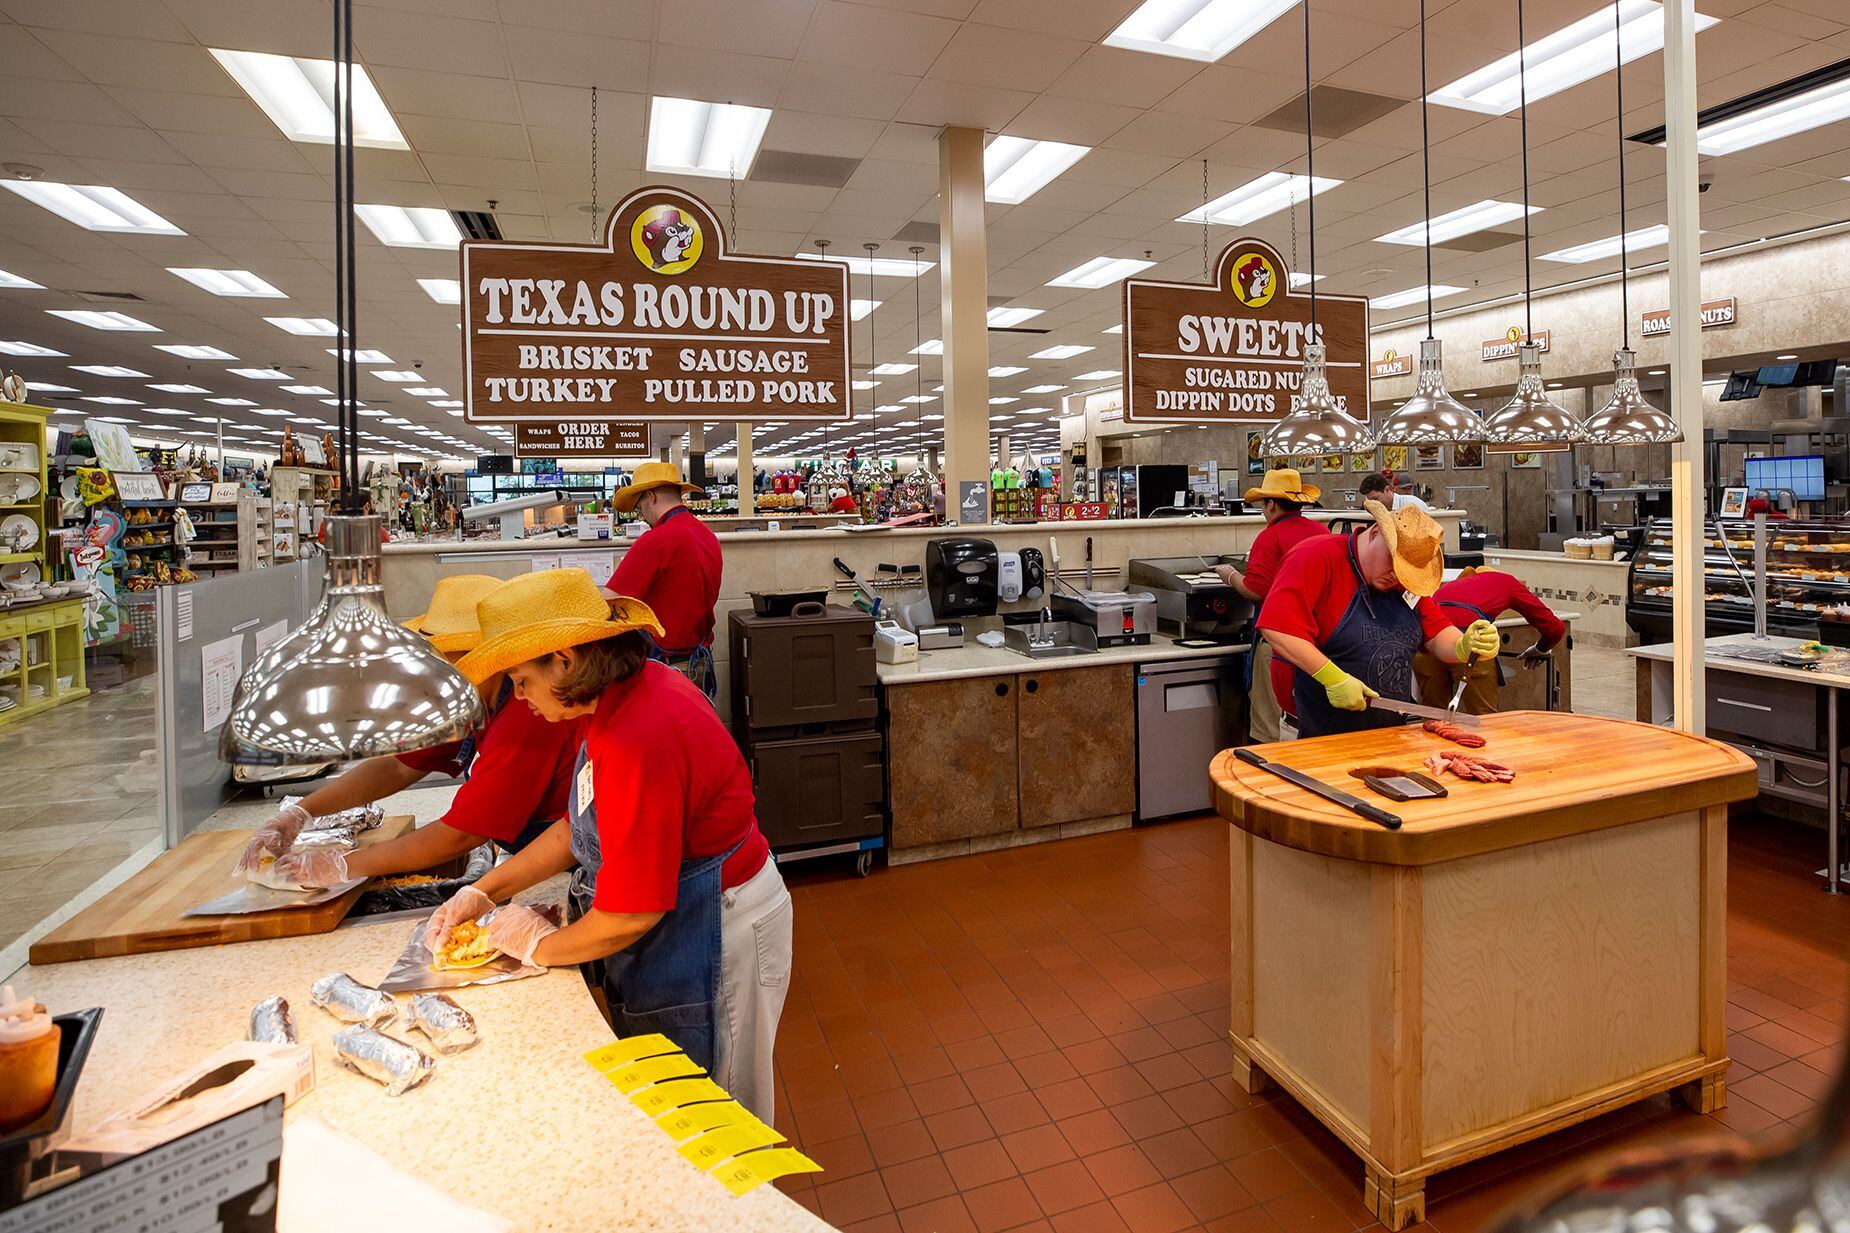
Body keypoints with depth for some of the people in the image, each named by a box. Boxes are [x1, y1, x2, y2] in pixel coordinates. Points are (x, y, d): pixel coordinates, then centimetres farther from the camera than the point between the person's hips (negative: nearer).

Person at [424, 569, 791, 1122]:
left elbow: (632, 913, -26)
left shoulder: (639, 740, -32)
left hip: (710, 936, -9)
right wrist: (486, 890, 7)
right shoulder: (629, 694, -1)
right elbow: (582, 827, 11)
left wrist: (541, 946, -8)